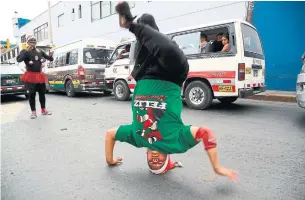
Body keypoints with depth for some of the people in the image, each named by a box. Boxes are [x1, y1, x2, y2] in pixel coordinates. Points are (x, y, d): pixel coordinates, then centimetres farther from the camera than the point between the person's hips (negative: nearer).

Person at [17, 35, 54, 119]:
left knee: (42, 93, 10)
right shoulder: (25, 52, -4)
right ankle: (33, 112, 10)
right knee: (32, 94, 1)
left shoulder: (40, 51, 8)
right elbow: (18, 60, -22)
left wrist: (51, 55, -11)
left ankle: (43, 110, 23)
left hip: (40, 75, 4)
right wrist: (27, 51, -26)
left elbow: (50, 59, 11)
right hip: (31, 76, -4)